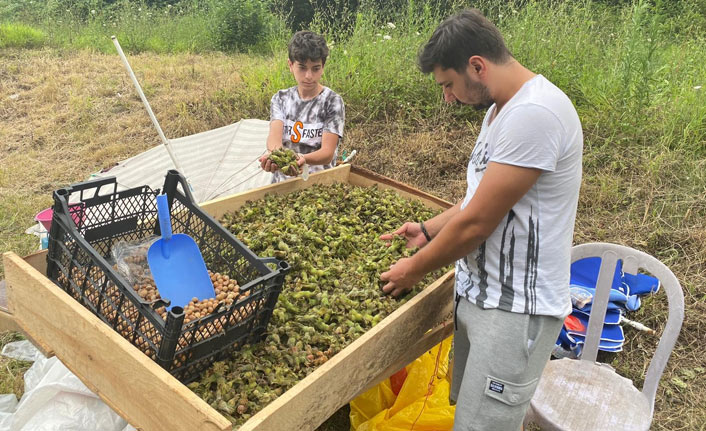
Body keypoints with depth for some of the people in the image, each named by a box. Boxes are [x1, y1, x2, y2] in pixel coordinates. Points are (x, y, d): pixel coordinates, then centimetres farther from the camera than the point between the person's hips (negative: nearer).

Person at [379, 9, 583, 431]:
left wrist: (415, 268, -7)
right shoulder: (501, 109, 10)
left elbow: (475, 223, -21)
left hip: (517, 309, -9)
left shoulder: (534, 113, -23)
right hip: (479, 293, 9)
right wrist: (428, 229, 12)